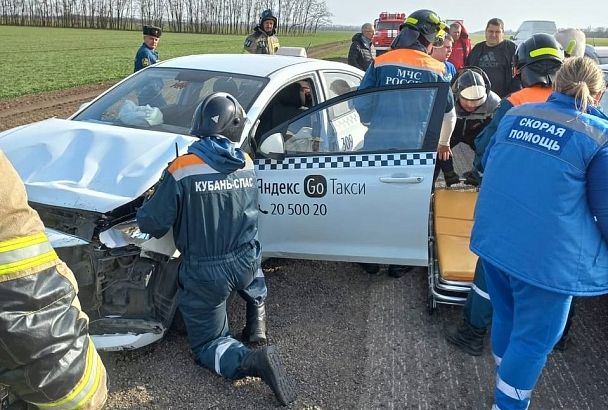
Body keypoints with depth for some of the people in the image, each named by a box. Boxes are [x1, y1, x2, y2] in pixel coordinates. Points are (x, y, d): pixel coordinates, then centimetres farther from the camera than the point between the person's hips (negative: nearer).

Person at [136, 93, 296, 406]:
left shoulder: (182, 170, -19)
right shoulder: (247, 165, -2)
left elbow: (151, 223, -14)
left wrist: (146, 210, 9)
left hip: (206, 275, -4)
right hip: (246, 264, 4)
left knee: (207, 344, 13)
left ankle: (250, 360, -17)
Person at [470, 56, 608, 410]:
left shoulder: (516, 114, 6)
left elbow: (488, 162, 20)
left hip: (493, 237, 6)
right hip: (547, 255, -6)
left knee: (506, 315, 25)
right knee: (534, 339, 11)